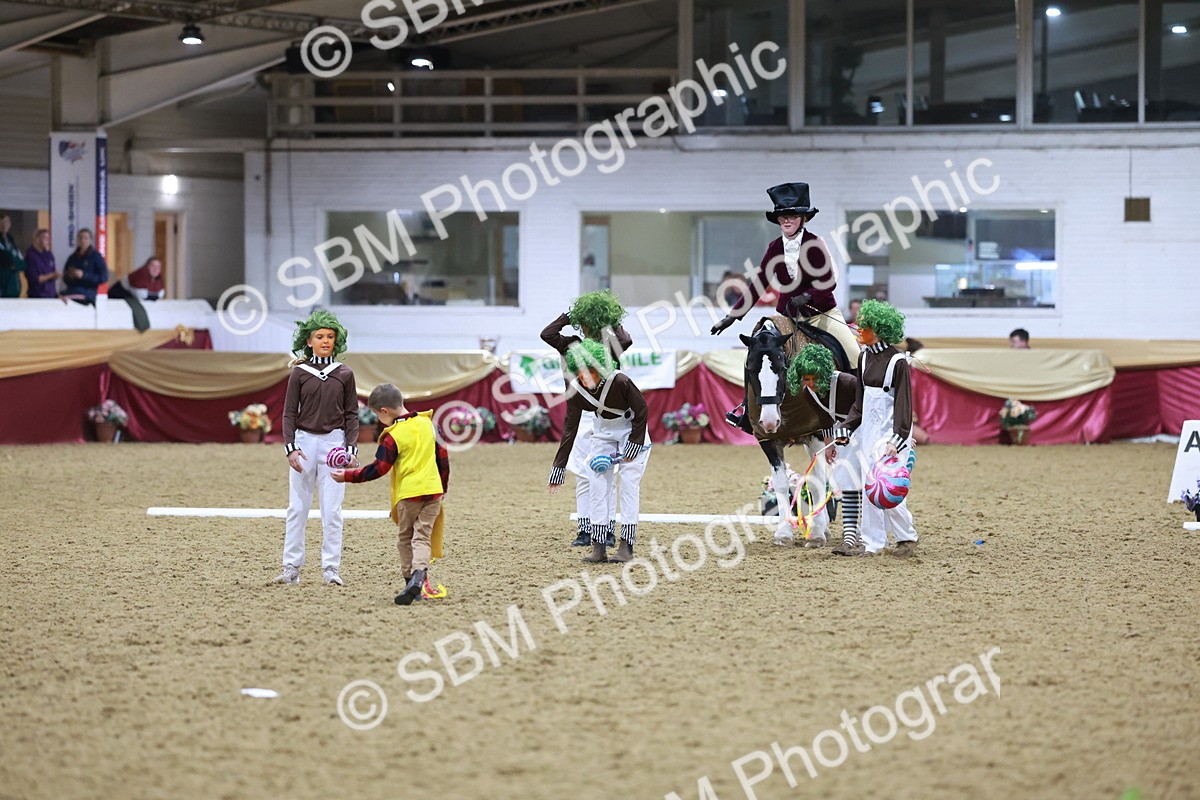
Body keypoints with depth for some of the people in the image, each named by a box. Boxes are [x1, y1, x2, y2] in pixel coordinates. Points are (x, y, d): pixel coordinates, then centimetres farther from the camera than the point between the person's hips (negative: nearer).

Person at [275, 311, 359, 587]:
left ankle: (331, 567, 3)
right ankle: (291, 568, 3)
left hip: (334, 442, 0)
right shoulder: (299, 373, 4)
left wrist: (351, 448, -3)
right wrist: (290, 447, -7)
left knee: (332, 510, -2)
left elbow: (351, 414, 8)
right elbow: (289, 413, 3)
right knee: (297, 507, 1)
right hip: (304, 441, 0)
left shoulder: (344, 374, 6)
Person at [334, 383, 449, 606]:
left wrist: (348, 476, -4)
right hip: (433, 491, 4)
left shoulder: (393, 436, -11)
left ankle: (411, 580, 9)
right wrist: (443, 486, 24)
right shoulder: (426, 423, 7)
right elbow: (442, 456, 14)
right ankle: (419, 575, -21)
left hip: (408, 494, -4)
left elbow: (378, 468, -13)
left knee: (406, 539, 12)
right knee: (423, 536, 1)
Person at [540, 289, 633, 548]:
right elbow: (547, 334, -3)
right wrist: (569, 315, -2)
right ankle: (585, 530, 7)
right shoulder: (574, 346, 8)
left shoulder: (611, 347, 0)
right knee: (583, 478, 4)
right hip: (581, 418, 3)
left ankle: (608, 530, 4)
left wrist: (611, 323, -8)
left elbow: (626, 341, -22)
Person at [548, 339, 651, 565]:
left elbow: (641, 411, -19)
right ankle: (599, 546, -3)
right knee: (597, 482, -5)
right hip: (604, 432, 4)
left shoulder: (620, 382, -33)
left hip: (632, 430, -4)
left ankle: (627, 545, -7)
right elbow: (569, 431, -16)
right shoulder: (576, 392, -21)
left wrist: (633, 446, -17)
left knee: (629, 482, -10)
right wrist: (558, 470, -18)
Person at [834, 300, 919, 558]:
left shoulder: (897, 361, -12)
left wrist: (897, 439, -21)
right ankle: (872, 543, 11)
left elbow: (903, 403, -14)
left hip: (888, 430, -7)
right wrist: (846, 429, 6)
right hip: (868, 429, 7)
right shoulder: (865, 358, 9)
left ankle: (907, 538, 8)